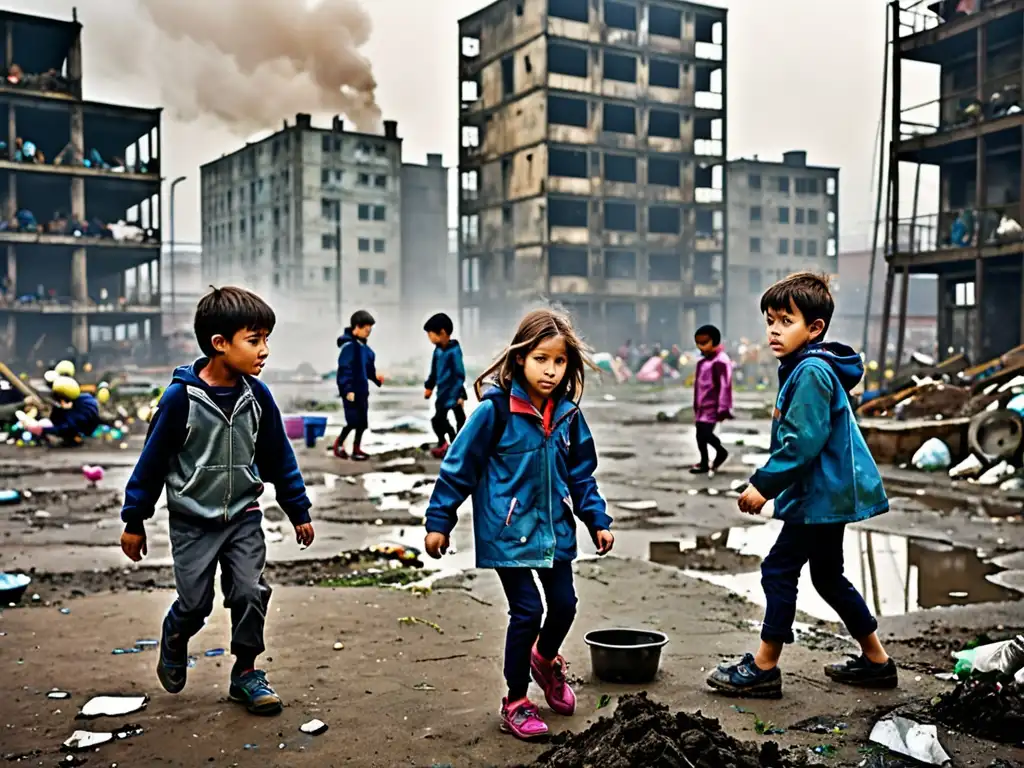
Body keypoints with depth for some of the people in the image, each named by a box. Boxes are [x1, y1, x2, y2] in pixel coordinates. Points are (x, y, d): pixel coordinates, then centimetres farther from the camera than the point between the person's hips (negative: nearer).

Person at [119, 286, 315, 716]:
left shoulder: (256, 395, -6)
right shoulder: (182, 396, -18)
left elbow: (278, 457, 4)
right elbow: (153, 459, -9)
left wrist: (298, 511, 8)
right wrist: (134, 520, -3)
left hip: (244, 516, 3)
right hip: (193, 521, -3)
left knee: (250, 593, -2)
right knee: (195, 603, 3)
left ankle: (246, 672, 18)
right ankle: (174, 645, 37)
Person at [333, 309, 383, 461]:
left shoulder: (363, 345, 10)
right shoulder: (348, 345, -16)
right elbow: (345, 368, -20)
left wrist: (375, 377, 5)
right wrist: (348, 389, -23)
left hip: (362, 389, 9)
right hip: (351, 390, -9)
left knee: (362, 420, 10)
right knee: (353, 420, -7)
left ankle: (356, 448, 20)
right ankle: (339, 444, 11)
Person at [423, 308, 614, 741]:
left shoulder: (567, 415, 0)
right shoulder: (495, 409, -16)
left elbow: (581, 474, 11)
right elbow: (459, 466, -10)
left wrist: (598, 520, 7)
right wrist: (439, 521, -8)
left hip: (554, 529, 5)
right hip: (508, 530, -5)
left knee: (564, 604, 11)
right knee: (527, 612, -4)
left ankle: (544, 659, 45)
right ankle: (515, 703, 16)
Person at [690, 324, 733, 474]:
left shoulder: (721, 361, -17)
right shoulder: (702, 360, 11)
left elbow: (724, 386, -19)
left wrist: (723, 408, -19)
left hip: (712, 405, -9)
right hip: (702, 405, 9)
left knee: (705, 433, -13)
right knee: (700, 434, 11)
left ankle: (721, 451, 11)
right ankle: (704, 463, 22)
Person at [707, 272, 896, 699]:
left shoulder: (812, 371, -19)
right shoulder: (804, 368, 13)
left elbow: (802, 442, -25)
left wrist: (764, 484, -20)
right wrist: (769, 483, 19)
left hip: (823, 494, -11)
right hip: (830, 491, 11)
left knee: (780, 568, -5)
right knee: (827, 575, 18)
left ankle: (764, 667, 4)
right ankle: (876, 660, 28)